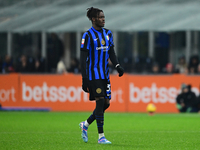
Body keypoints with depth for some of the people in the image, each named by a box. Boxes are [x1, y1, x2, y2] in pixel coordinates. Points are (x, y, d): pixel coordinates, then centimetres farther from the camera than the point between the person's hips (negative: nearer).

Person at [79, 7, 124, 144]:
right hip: (93, 75, -7)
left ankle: (85, 125, 26)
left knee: (106, 103, 5)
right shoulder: (88, 36, -8)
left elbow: (111, 53, 16)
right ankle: (101, 137, -7)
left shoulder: (108, 34, 12)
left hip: (105, 74, 7)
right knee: (100, 102, -12)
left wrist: (118, 66, -2)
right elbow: (83, 59, -9)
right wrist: (84, 79, -14)